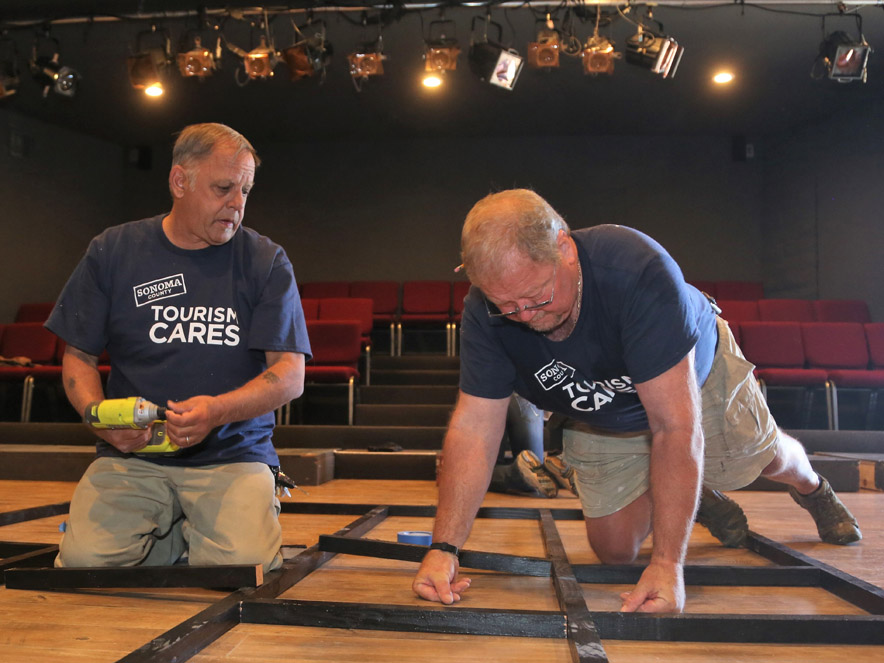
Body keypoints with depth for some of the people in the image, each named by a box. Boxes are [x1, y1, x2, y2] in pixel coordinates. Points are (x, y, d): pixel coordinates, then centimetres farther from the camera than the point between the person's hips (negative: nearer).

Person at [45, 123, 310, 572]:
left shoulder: (266, 262, 2)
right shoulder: (112, 252, 7)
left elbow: (290, 375, -4)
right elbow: (78, 357, 11)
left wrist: (217, 410, -21)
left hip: (234, 455, -1)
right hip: (131, 456, 2)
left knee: (244, 568, -24)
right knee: (84, 561, -21)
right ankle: (178, 540, 9)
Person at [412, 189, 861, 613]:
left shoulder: (638, 270, -45)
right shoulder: (485, 311, -32)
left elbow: (675, 426, -45)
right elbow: (474, 427, -29)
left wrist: (667, 565, -46)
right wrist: (443, 548, -39)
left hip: (695, 378, -3)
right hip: (600, 426, 3)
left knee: (766, 459, 19)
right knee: (614, 550, 4)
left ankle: (812, 488, 59)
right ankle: (703, 501, 35)